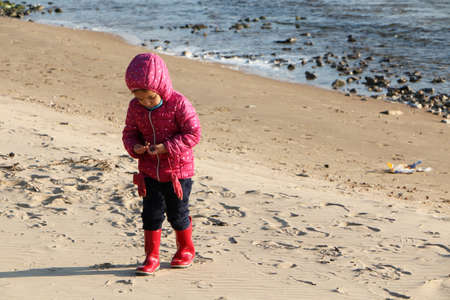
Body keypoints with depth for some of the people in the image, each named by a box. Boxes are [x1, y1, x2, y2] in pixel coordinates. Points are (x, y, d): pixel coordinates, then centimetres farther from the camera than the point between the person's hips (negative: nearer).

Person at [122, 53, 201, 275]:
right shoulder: (135, 107, -3)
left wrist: (167, 147, -26)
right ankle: (151, 257, 13)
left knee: (177, 213, 8)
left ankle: (186, 250, 31)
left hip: (178, 170, -4)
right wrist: (135, 147, -16)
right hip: (149, 170, 4)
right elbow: (130, 132, 7)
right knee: (151, 213, 2)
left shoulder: (178, 104, -18)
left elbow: (193, 133, -18)